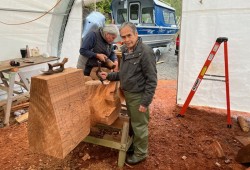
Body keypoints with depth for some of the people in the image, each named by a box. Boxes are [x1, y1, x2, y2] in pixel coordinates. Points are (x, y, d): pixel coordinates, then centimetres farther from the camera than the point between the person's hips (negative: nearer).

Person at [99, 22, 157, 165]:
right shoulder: (126, 51, 7)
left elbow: (152, 80, -21)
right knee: (132, 123, 24)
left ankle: (141, 154, 28)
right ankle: (133, 145, 45)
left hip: (138, 96, -8)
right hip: (128, 94, 9)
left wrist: (145, 102, -21)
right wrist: (109, 76, 2)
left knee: (139, 126, 7)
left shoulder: (145, 52, -20)